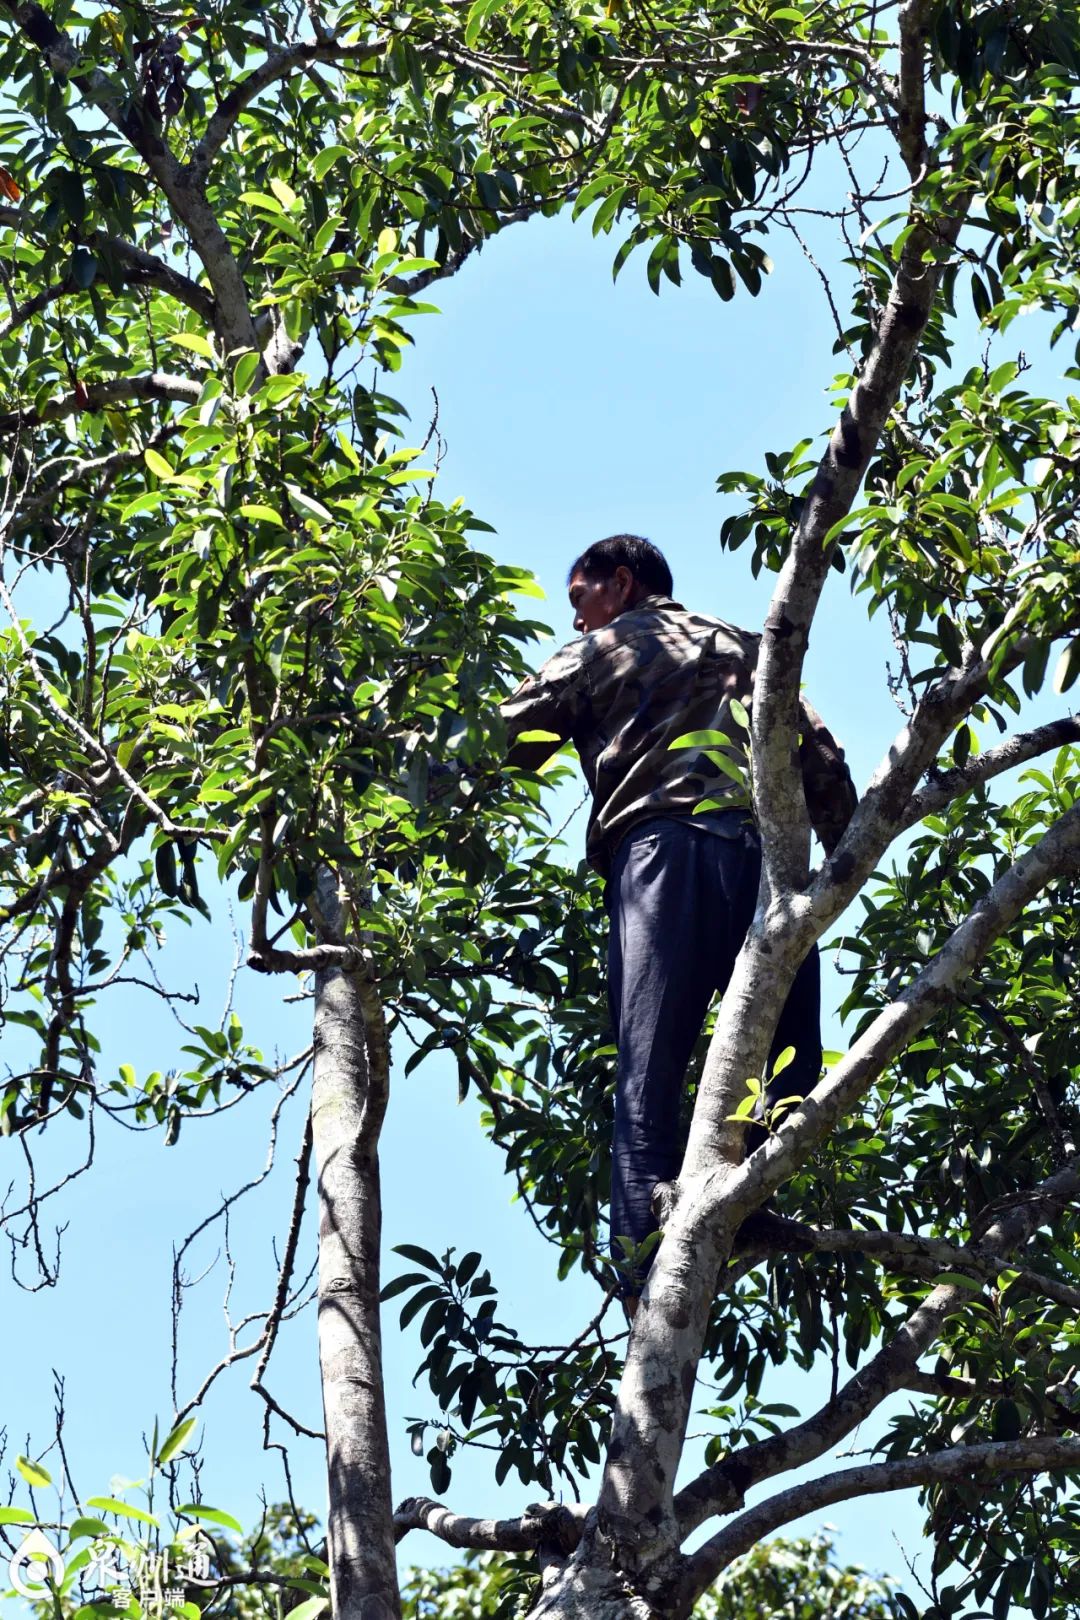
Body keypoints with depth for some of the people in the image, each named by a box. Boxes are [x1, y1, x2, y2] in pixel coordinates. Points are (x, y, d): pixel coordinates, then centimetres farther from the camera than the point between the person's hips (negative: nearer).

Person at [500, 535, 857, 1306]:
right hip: (767, 853, 3)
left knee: (650, 1071, -13)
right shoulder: (746, 649, 32)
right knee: (787, 1055, 5)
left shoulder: (601, 650, 22)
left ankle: (647, 1267, -29)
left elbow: (500, 747, 17)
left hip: (664, 848, -3)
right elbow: (825, 761, 20)